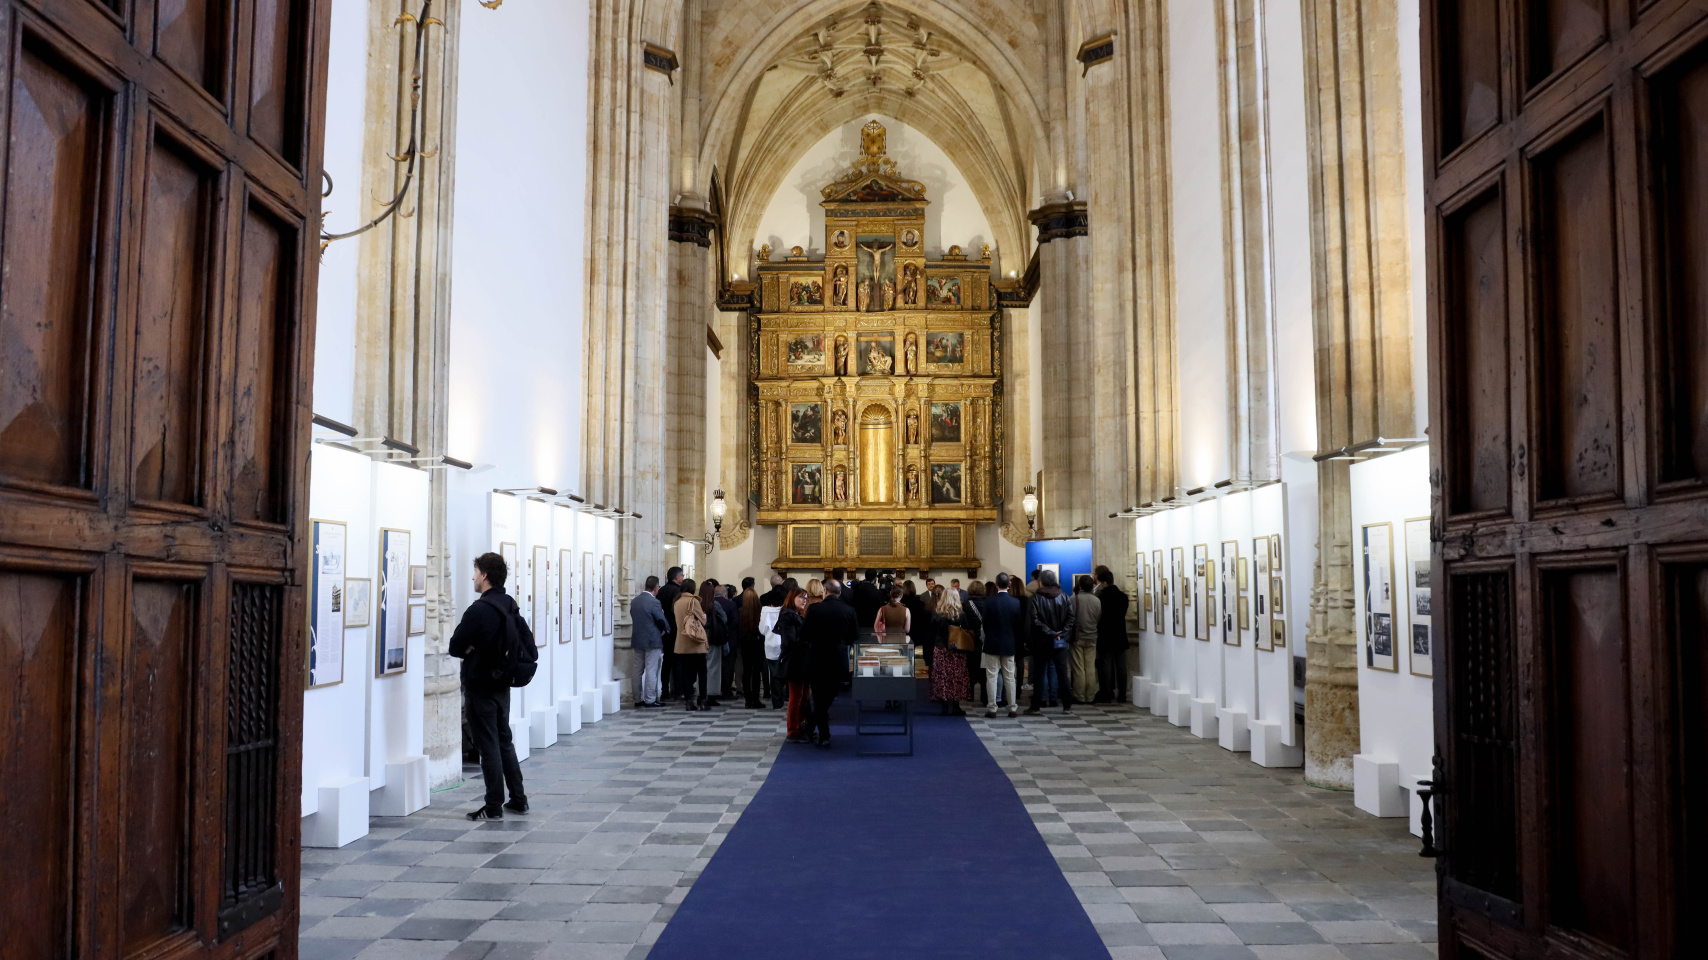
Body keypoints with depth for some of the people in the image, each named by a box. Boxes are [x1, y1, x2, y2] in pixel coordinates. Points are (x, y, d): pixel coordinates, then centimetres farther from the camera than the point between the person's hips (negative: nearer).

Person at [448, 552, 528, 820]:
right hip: (502, 684, 8)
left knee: (488, 746, -2)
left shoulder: (479, 610, -20)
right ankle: (518, 799, 23)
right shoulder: (511, 606, 7)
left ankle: (494, 807, 4)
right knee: (504, 741, 17)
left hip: (480, 687, -8)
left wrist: (469, 650, 3)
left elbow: (455, 647, -17)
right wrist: (479, 649, 5)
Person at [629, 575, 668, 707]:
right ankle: (650, 700, 1)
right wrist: (668, 628, 7)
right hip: (652, 641, -7)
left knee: (638, 670, 12)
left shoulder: (634, 601, 4)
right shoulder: (654, 602, -16)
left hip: (637, 640, 7)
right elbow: (662, 621, -13)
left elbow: (633, 617, 11)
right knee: (651, 671, -1)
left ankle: (638, 699, 17)